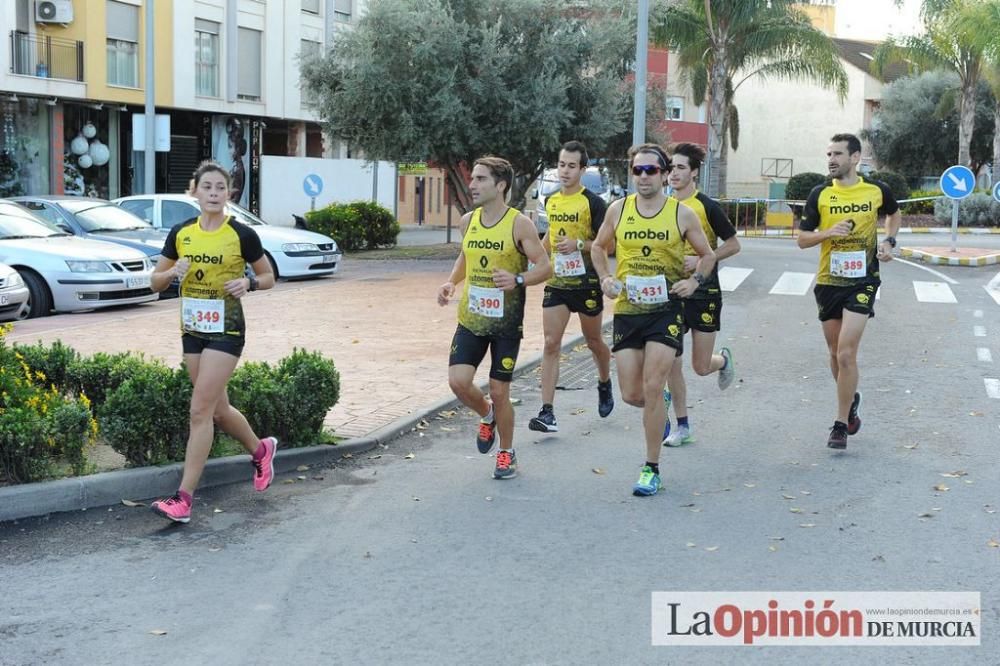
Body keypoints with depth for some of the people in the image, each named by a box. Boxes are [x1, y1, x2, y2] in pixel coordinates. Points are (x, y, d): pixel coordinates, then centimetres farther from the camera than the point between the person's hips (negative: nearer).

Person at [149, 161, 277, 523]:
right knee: (218, 409, 15)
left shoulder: (242, 235, -8)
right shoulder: (181, 233, 3)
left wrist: (249, 283, -17)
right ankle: (261, 449, 43)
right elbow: (156, 281, 9)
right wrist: (173, 272, -13)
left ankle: (184, 498, -6)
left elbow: (268, 277, 4)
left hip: (226, 331, -5)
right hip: (192, 330, 5)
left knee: (200, 410, -10)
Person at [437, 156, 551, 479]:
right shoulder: (468, 221, 5)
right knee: (458, 381, -11)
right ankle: (487, 415, 23)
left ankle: (507, 453, 24)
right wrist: (451, 282, 4)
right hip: (470, 318, 4)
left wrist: (518, 280, -27)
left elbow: (545, 267, -9)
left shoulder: (519, 224, -10)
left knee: (499, 391, 1)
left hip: (506, 322, -4)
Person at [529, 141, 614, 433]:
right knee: (551, 344, -6)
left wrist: (578, 245, -23)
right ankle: (547, 413, -9)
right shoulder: (551, 201, 8)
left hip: (586, 283, -4)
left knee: (593, 341, 14)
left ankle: (605, 385, 44)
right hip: (556, 281, 4)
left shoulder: (592, 202, -10)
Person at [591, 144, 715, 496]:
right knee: (631, 394, 3)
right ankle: (660, 402, 41)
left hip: (666, 309, -3)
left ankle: (652, 469, 1)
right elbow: (599, 247, 19)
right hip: (627, 309, 3)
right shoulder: (618, 210, 3)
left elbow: (707, 255, 11)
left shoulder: (682, 214, -2)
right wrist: (605, 278, 2)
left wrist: (695, 280, -7)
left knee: (652, 388, -11)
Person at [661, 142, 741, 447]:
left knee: (701, 366, 1)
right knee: (672, 364, 0)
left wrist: (699, 260, -16)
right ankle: (682, 426, 12)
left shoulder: (707, 206, -10)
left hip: (703, 292, -4)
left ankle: (724, 360, 37)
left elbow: (733, 245, -5)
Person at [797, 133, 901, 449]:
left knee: (846, 354, -12)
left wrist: (889, 241, 3)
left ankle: (841, 425, -2)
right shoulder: (820, 194, -2)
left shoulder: (877, 191, -2)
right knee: (835, 354, 13)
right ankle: (851, 399, 41)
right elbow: (802, 238, 0)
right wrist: (830, 232, -17)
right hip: (828, 282, 3)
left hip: (862, 281, -2)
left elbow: (894, 214, 20)